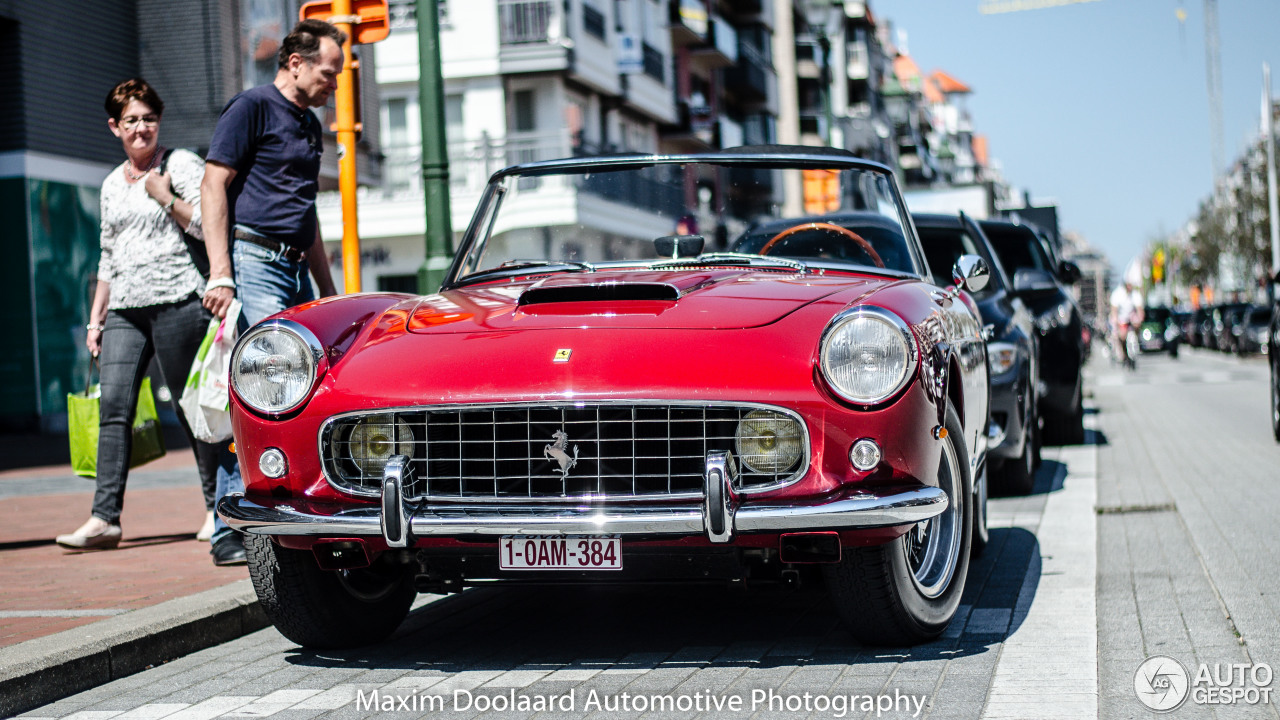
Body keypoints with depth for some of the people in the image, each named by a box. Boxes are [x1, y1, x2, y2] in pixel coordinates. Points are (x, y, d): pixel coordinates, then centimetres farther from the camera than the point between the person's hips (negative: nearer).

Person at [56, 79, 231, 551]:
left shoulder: (181, 164, 3)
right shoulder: (112, 184, 20)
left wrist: (163, 195, -10)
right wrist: (95, 318, 19)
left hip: (176, 300, -5)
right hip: (124, 310, 5)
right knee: (113, 405, -8)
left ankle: (218, 508, 11)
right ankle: (105, 518, -11)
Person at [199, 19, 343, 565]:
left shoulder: (309, 125, 22)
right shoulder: (252, 107, -3)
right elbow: (214, 185, -10)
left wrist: (328, 293, 27)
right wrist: (220, 272, -19)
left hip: (294, 270, 9)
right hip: (253, 259, -9)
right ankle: (231, 530, -15)